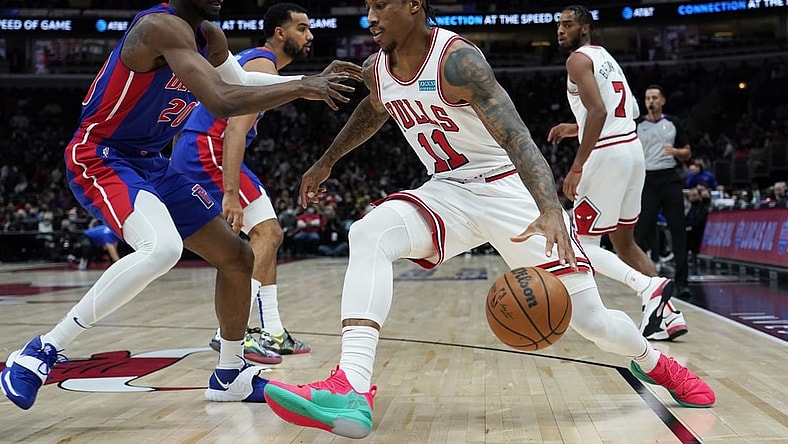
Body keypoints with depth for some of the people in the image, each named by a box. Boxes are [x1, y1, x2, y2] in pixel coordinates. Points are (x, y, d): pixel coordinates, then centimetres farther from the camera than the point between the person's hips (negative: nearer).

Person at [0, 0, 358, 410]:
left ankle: (229, 376, 28)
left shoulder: (209, 36, 4)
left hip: (151, 164, 10)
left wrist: (311, 81, 12)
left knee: (237, 258, 9)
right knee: (162, 248, -36)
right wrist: (301, 88, -27)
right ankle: (42, 350, -22)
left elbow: (240, 82, 24)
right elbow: (222, 102, -35)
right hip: (100, 160, -9)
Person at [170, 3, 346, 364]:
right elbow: (236, 129, -23)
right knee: (267, 232, -13)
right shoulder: (262, 65, -11)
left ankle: (271, 332, 14)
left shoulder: (252, 60, 21)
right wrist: (231, 193, -29)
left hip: (193, 151, 11)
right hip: (206, 149, -10)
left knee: (266, 235, 12)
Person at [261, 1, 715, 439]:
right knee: (368, 235, -27)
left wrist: (551, 212, -50)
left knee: (590, 319, -4)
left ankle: (654, 363, 32)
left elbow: (517, 137, -35)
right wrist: (326, 163, 30)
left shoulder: (456, 59, -24)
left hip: (509, 189, -5)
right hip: (448, 193, 5)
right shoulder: (377, 69, -2)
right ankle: (350, 390, -39)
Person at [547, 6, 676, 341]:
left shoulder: (579, 59, -6)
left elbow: (598, 110, -20)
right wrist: (576, 129, 26)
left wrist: (577, 167, -23)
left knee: (584, 245, -2)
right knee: (623, 240, 18)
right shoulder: (606, 58, 22)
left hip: (607, 155, -9)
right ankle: (665, 314, 11)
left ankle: (648, 287, -22)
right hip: (632, 149, 9)